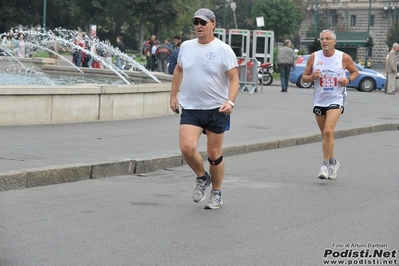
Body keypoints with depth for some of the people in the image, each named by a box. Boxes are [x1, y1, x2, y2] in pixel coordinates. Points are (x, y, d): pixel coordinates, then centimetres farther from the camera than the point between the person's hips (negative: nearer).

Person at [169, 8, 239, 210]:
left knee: (214, 154, 5)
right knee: (187, 148, -16)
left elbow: (233, 79, -9)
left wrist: (230, 101, -24)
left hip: (216, 110, -3)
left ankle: (216, 193, 25)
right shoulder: (186, 47, 6)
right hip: (190, 109, 3)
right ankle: (202, 177, 13)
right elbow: (178, 71, 22)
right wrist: (173, 96, 18)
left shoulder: (223, 50, -7)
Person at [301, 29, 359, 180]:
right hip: (319, 100, 4)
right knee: (325, 135, 13)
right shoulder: (314, 57, 1)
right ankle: (333, 162, 33)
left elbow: (355, 72, 11)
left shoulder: (344, 58, -5)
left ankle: (325, 165, -13)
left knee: (328, 132, -20)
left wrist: (348, 79, -10)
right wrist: (312, 77, -15)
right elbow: (304, 77, 6)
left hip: (336, 99, -4)